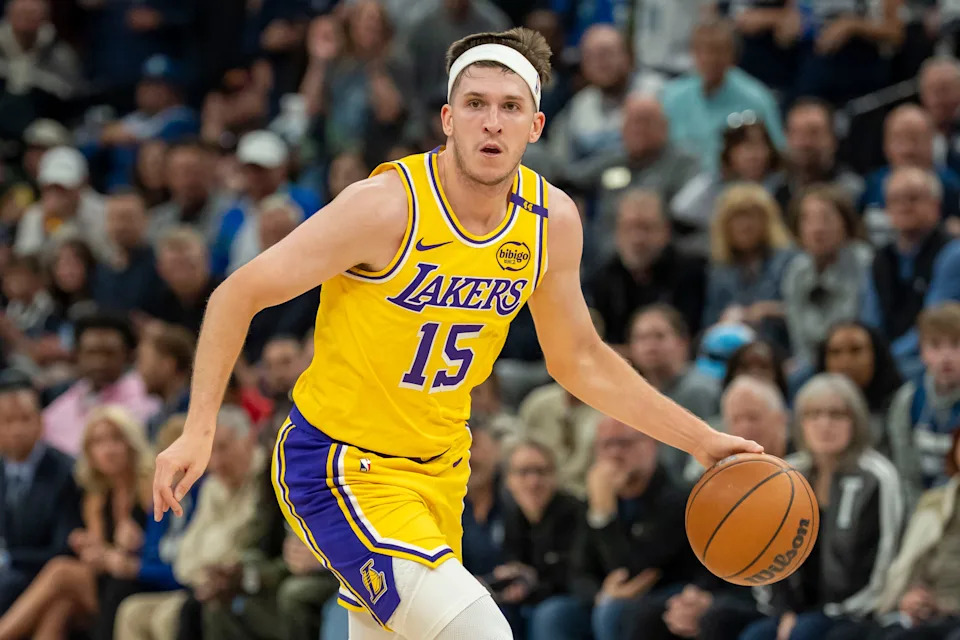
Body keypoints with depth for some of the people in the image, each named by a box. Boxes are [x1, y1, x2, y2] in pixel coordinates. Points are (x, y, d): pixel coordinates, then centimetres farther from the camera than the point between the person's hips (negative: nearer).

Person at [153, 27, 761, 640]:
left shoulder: (553, 220, -4)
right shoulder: (388, 205, -22)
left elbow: (578, 358, 12)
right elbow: (239, 294, -14)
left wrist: (701, 440, 11)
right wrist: (200, 429, -22)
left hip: (439, 468, 7)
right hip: (340, 468, -7)